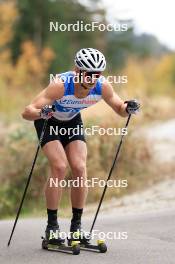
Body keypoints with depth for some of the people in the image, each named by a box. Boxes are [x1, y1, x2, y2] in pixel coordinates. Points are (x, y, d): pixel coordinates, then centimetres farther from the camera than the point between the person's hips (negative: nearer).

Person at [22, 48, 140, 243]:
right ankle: (52, 226, -9)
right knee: (60, 167, -19)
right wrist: (41, 113, -63)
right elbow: (27, 112, -42)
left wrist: (128, 108, -30)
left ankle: (76, 225, 1)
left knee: (80, 169, -10)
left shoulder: (102, 86, -26)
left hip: (72, 121, 4)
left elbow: (119, 108, -8)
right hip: (49, 122, -4)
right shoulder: (61, 84, -39)